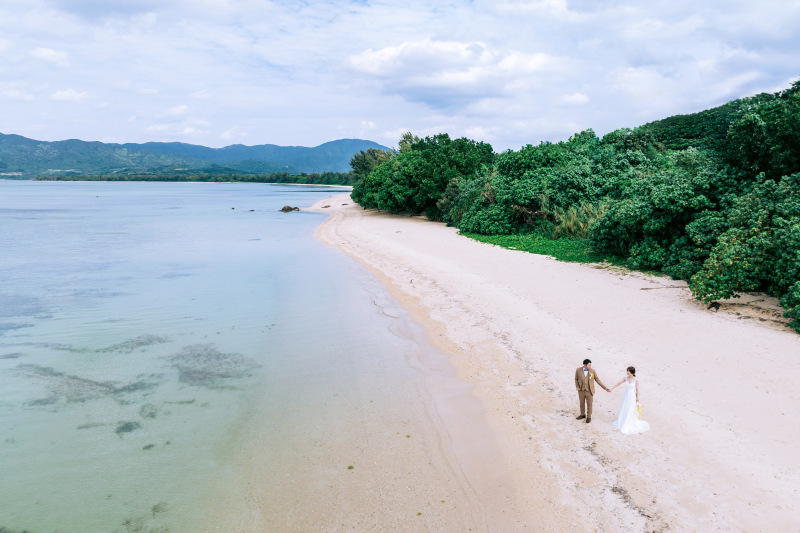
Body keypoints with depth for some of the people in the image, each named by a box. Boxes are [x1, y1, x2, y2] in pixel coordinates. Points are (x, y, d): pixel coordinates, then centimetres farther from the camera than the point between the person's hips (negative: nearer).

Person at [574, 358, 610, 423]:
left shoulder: (592, 371, -15)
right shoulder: (578, 370, -14)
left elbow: (598, 380, -4)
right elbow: (576, 379, 1)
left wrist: (605, 388, -5)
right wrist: (577, 387, -9)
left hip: (589, 391, -1)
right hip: (581, 391, 2)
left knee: (589, 405, 12)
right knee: (582, 403, 19)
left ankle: (589, 417, 33)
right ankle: (583, 415, 41)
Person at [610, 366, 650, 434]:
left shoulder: (636, 380, -15)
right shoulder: (626, 378, -4)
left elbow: (637, 389, -7)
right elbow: (619, 383, 1)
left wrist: (637, 397, 0)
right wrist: (611, 388, -1)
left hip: (632, 397, -4)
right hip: (625, 396, 4)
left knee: (630, 411, 3)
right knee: (623, 409, 14)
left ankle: (630, 425, 18)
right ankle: (622, 422, 31)